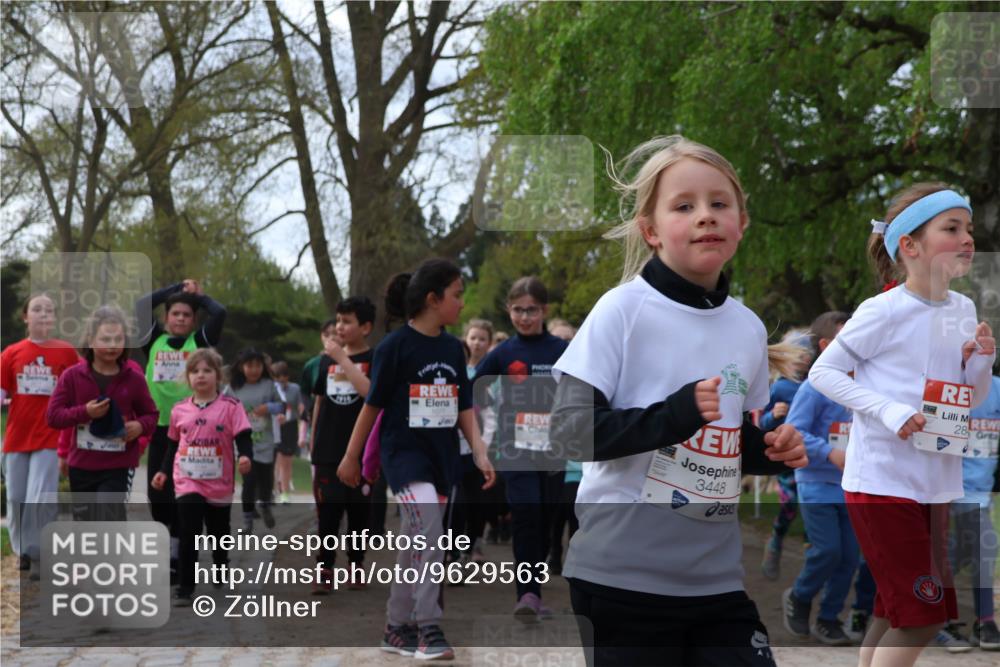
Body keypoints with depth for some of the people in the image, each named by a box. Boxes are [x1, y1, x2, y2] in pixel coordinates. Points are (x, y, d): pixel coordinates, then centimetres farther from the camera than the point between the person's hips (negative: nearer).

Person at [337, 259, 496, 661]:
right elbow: (373, 404, -5)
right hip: (403, 451, -6)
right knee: (429, 531, -22)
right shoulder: (396, 346, -11)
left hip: (442, 456, 6)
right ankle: (428, 629, -17)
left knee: (415, 544, 13)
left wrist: (479, 452, -3)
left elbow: (464, 407, 9)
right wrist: (351, 457, 1)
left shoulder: (453, 348, 6)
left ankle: (398, 628, 24)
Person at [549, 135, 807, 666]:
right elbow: (569, 428, -15)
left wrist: (770, 450, 0)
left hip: (717, 577, 5)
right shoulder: (623, 310, -10)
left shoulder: (749, 329, 8)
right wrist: (671, 416, -25)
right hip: (622, 575, -5)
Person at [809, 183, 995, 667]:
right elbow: (822, 372, -10)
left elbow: (971, 400, 16)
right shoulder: (883, 311, -12)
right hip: (882, 480, -7)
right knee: (923, 615, -7)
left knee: (892, 614, 14)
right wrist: (888, 410, -21)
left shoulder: (964, 310, 7)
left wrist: (982, 361, -5)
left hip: (935, 484, 7)